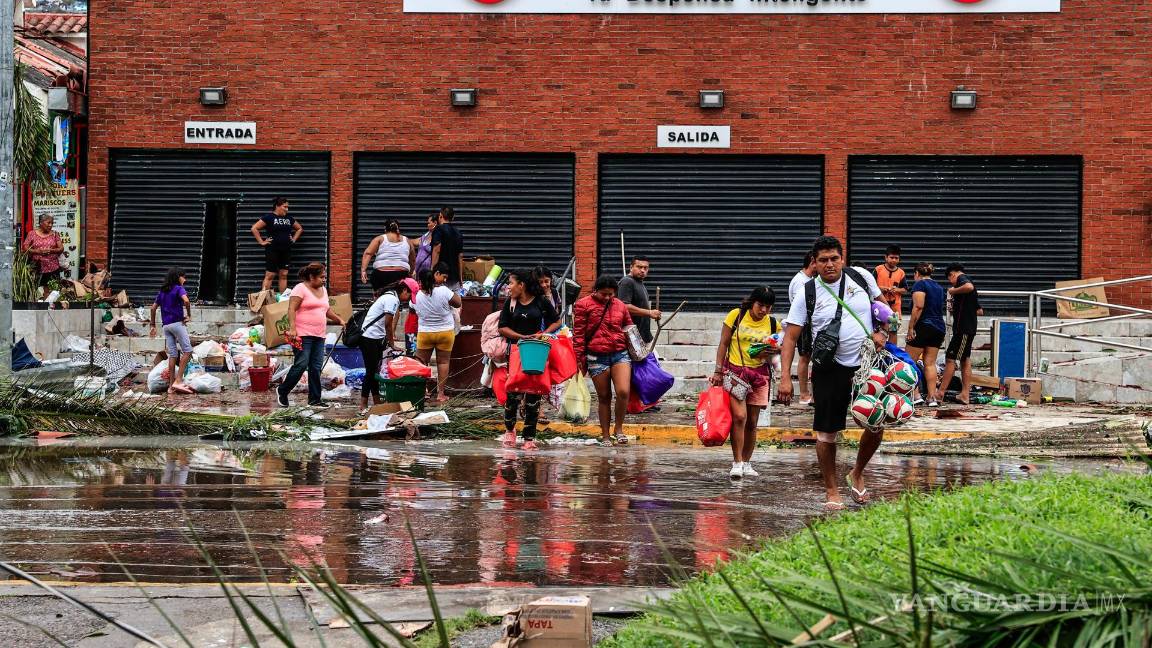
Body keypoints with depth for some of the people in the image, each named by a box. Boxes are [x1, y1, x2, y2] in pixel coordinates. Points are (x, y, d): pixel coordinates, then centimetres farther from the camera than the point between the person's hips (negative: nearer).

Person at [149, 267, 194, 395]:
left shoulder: (162, 291, 18)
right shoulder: (179, 289, -3)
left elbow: (153, 308, 18)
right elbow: (186, 301, -22)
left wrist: (153, 325, 22)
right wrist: (189, 315, -10)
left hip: (166, 325, 7)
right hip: (177, 323, -7)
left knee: (172, 354, 7)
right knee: (187, 351, -3)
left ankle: (172, 386, 5)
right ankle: (178, 381, -15)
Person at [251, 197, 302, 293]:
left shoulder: (289, 219, 11)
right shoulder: (269, 217, -5)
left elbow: (299, 228, 26)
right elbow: (254, 228, -9)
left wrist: (294, 239, 13)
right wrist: (262, 242, -9)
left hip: (286, 251, 5)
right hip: (272, 251, -5)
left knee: (284, 275, 6)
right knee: (270, 275, -5)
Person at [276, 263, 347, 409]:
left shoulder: (323, 290, 18)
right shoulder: (300, 288, -7)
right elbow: (292, 309, -14)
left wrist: (339, 320, 25)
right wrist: (292, 328, -24)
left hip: (319, 336, 8)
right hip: (303, 334, -8)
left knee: (316, 367, 5)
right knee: (301, 365, -11)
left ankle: (314, 400, 9)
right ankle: (282, 391, 6)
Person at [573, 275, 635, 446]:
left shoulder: (620, 306, 12)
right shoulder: (584, 305, 1)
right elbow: (578, 333, 0)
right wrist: (580, 358, -4)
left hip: (620, 354, 2)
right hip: (597, 357, -2)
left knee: (623, 392, -16)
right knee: (604, 397, 5)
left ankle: (619, 429, 4)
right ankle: (605, 436, 17)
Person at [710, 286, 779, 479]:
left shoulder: (773, 324, 3)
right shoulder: (736, 315, -4)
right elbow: (723, 344, 0)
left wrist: (769, 352, -10)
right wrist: (718, 371, -4)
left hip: (759, 374, 3)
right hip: (735, 370, -3)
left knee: (752, 422, 7)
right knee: (739, 416, -17)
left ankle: (746, 463, 18)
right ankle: (737, 463, -11)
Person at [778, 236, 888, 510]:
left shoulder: (861, 277, 1)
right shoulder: (808, 293, -5)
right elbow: (790, 337, -5)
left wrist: (882, 333, -3)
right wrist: (785, 378, -13)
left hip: (867, 365, 2)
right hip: (830, 369, -2)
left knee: (877, 426, 4)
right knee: (827, 432, 0)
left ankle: (857, 474, 28)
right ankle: (831, 491, 14)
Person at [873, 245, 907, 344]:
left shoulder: (901, 273, 6)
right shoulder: (878, 269, 0)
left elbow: (905, 290, 10)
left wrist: (897, 290, -10)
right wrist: (880, 288, -13)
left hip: (895, 307, 2)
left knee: (893, 332, 5)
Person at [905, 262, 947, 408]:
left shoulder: (919, 284, -5)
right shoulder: (939, 287, 18)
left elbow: (918, 307, -17)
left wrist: (911, 327, -16)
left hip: (923, 326, -7)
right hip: (939, 327, 7)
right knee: (930, 363, 6)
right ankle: (932, 397, 0)